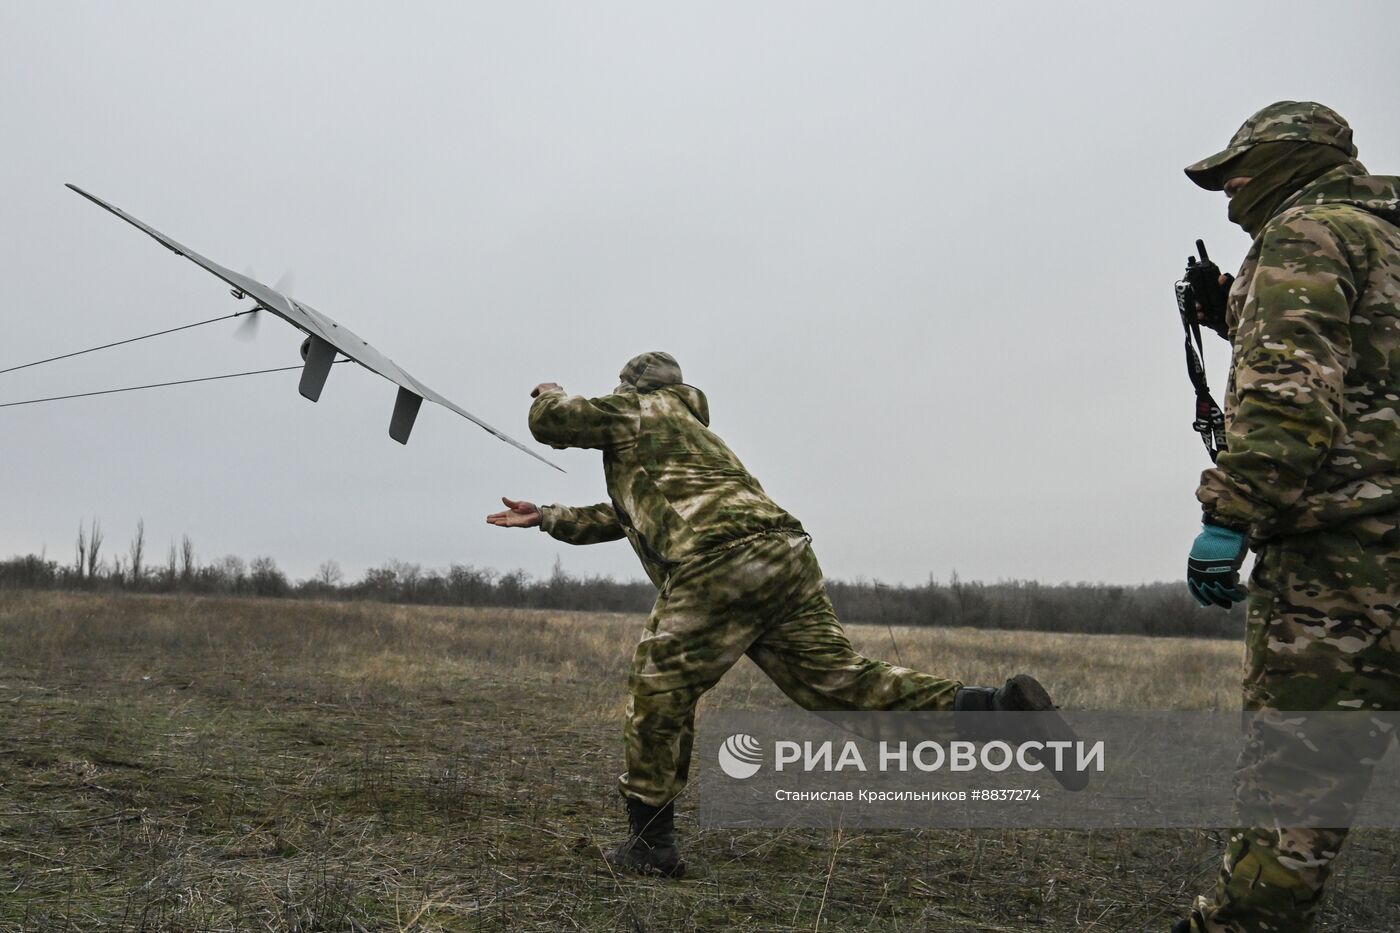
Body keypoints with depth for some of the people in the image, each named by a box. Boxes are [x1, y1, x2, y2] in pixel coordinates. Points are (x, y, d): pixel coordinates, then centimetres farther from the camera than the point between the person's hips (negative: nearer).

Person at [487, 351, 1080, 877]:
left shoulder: (637, 412, 17)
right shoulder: (690, 432, 40)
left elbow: (550, 422, 18)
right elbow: (622, 518, 45)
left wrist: (549, 393, 41)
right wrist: (545, 518, 47)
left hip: (720, 565, -8)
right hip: (784, 556, 8)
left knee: (658, 695, 5)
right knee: (840, 681, 2)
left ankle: (650, 843, 12)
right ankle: (1004, 708, -9)